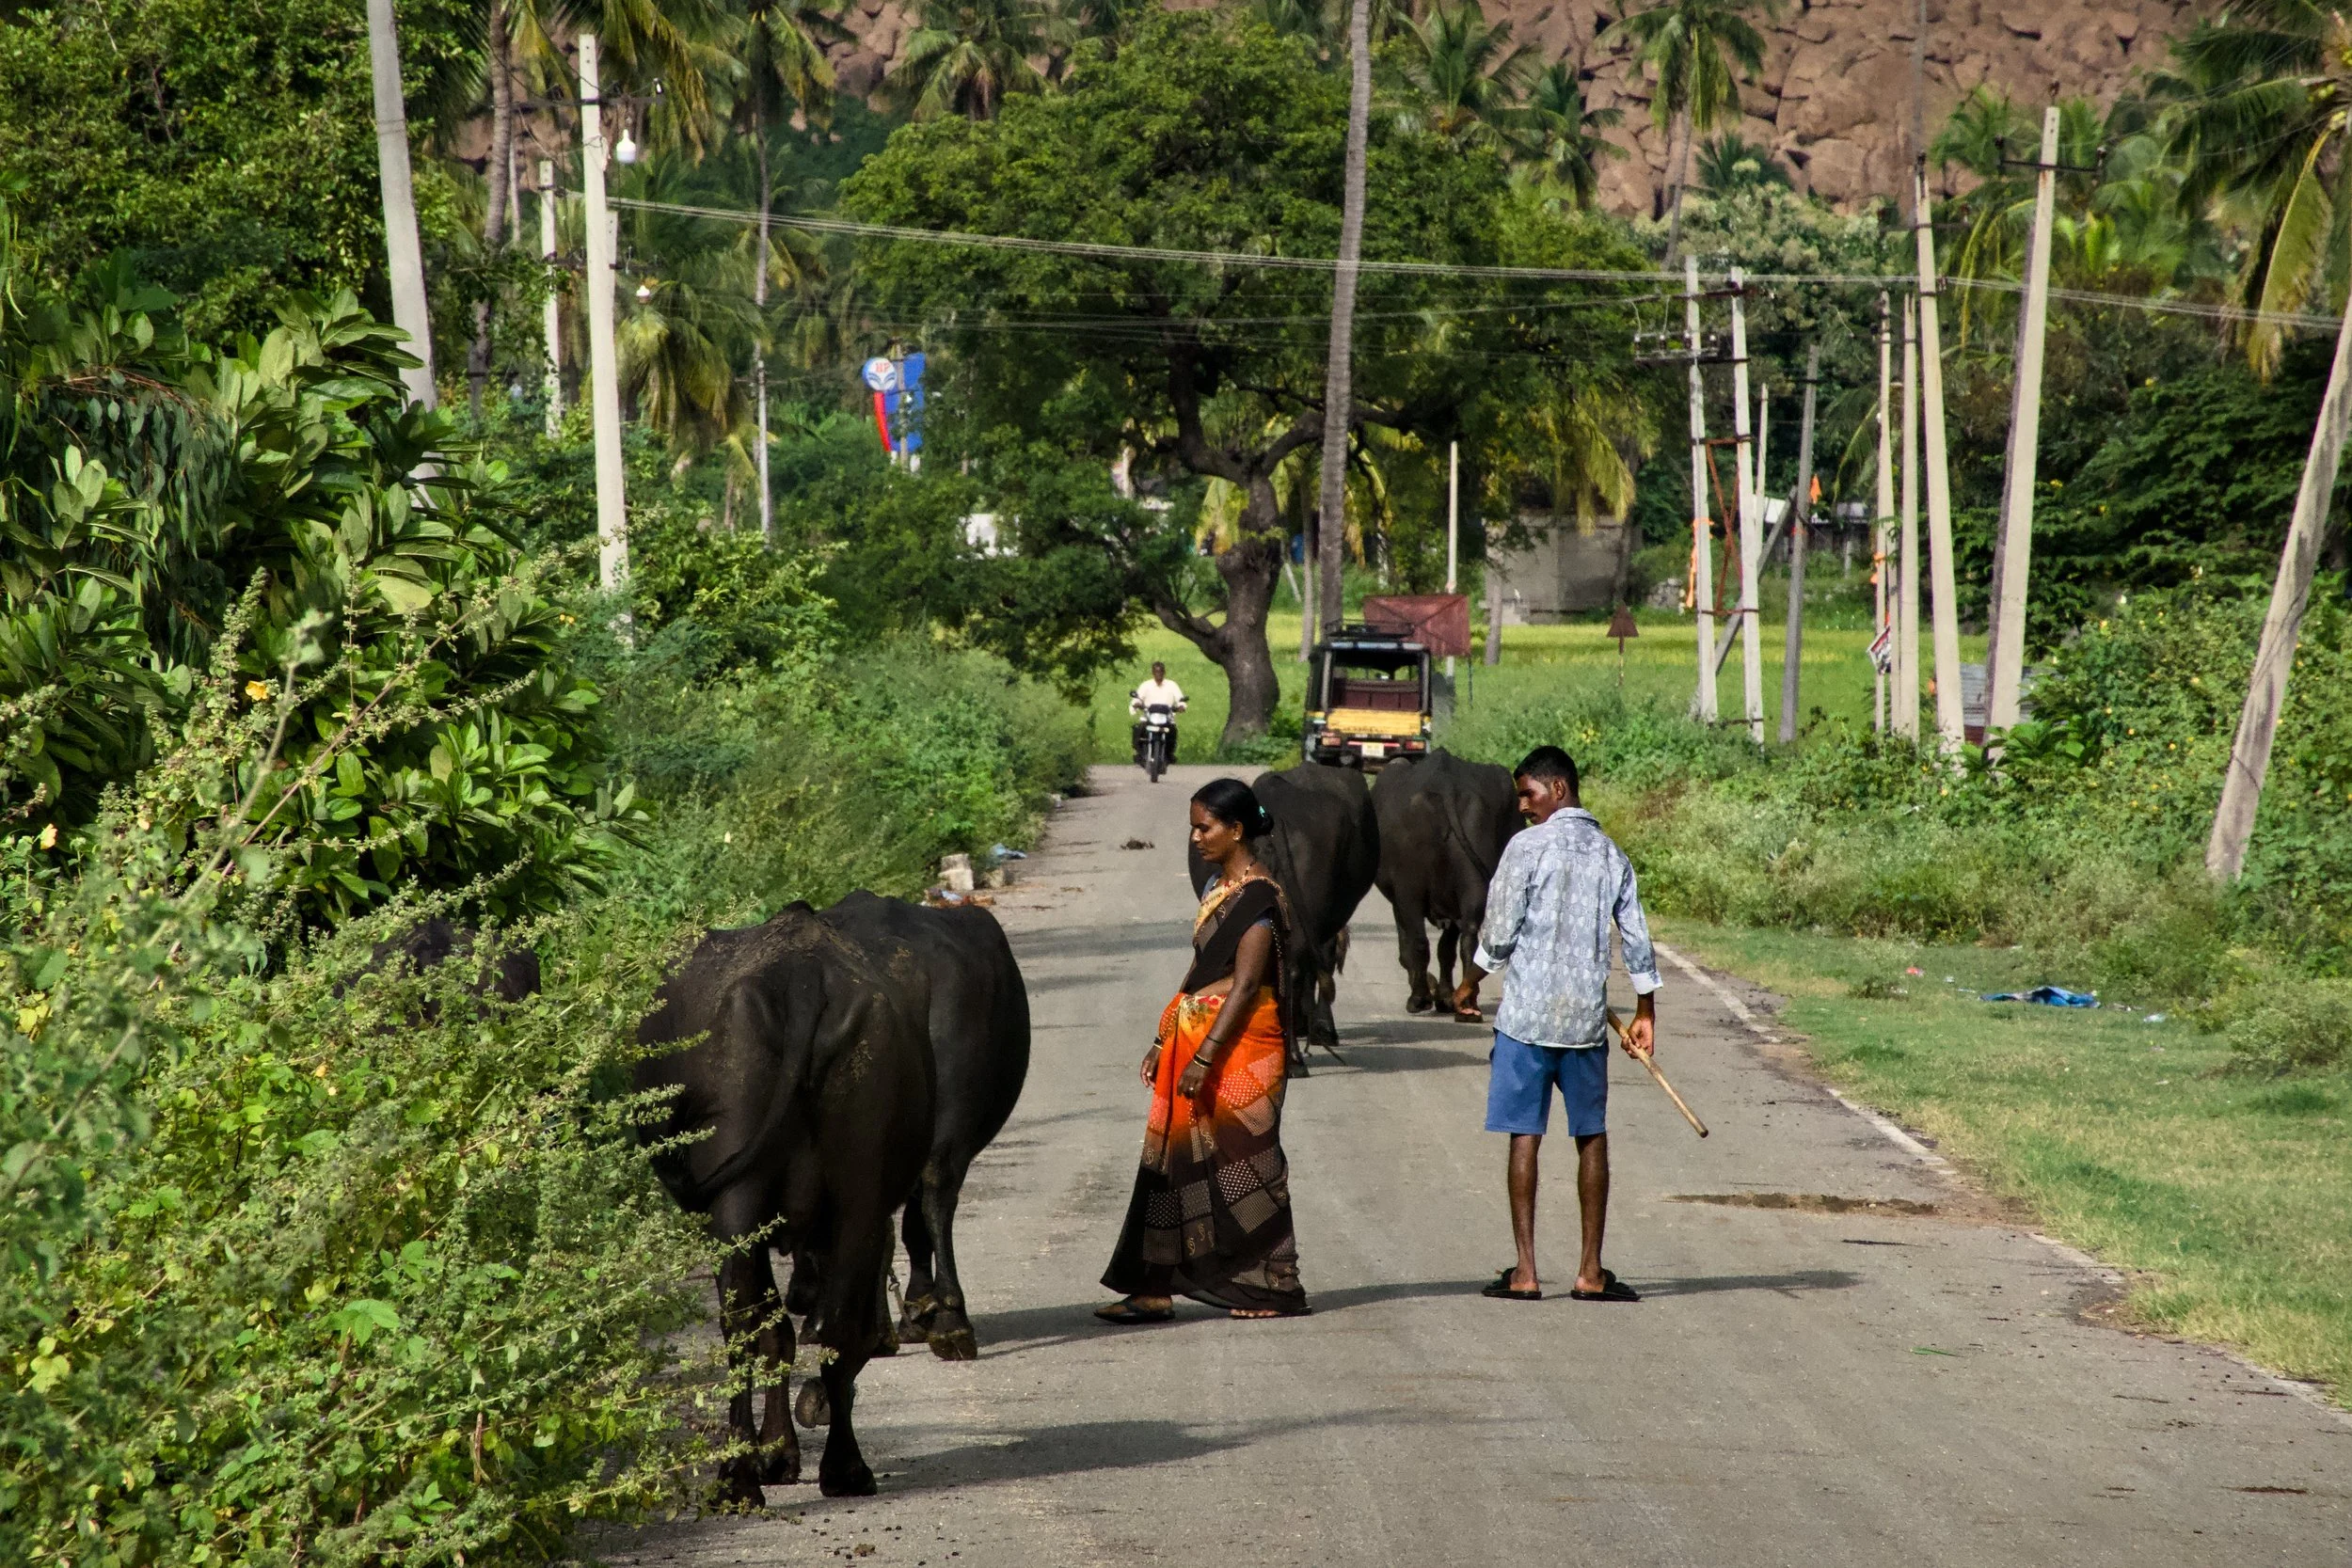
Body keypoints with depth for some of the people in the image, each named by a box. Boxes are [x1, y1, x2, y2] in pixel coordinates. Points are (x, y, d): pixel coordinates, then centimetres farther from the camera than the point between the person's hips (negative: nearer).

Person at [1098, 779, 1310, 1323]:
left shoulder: (1258, 896, -14)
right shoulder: (1218, 887, 13)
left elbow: (1246, 984, -19)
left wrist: (1204, 1056, -22)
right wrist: (1164, 1043, 17)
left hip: (1241, 1050, -9)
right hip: (1197, 1044, 9)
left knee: (1241, 1163, -2)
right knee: (1176, 1161, 6)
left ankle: (1272, 1288, 8)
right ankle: (1153, 1290, 7)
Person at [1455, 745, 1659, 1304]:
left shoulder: (1528, 847, -7)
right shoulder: (1611, 854, 8)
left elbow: (1498, 933, -7)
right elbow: (1637, 941, 9)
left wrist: (1469, 984, 10)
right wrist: (1645, 1014, 19)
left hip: (1527, 1014, -4)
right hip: (1586, 1017, 4)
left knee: (1525, 1137, 0)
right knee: (1592, 1138, 9)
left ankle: (1525, 1271, -2)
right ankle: (1591, 1272, 9)